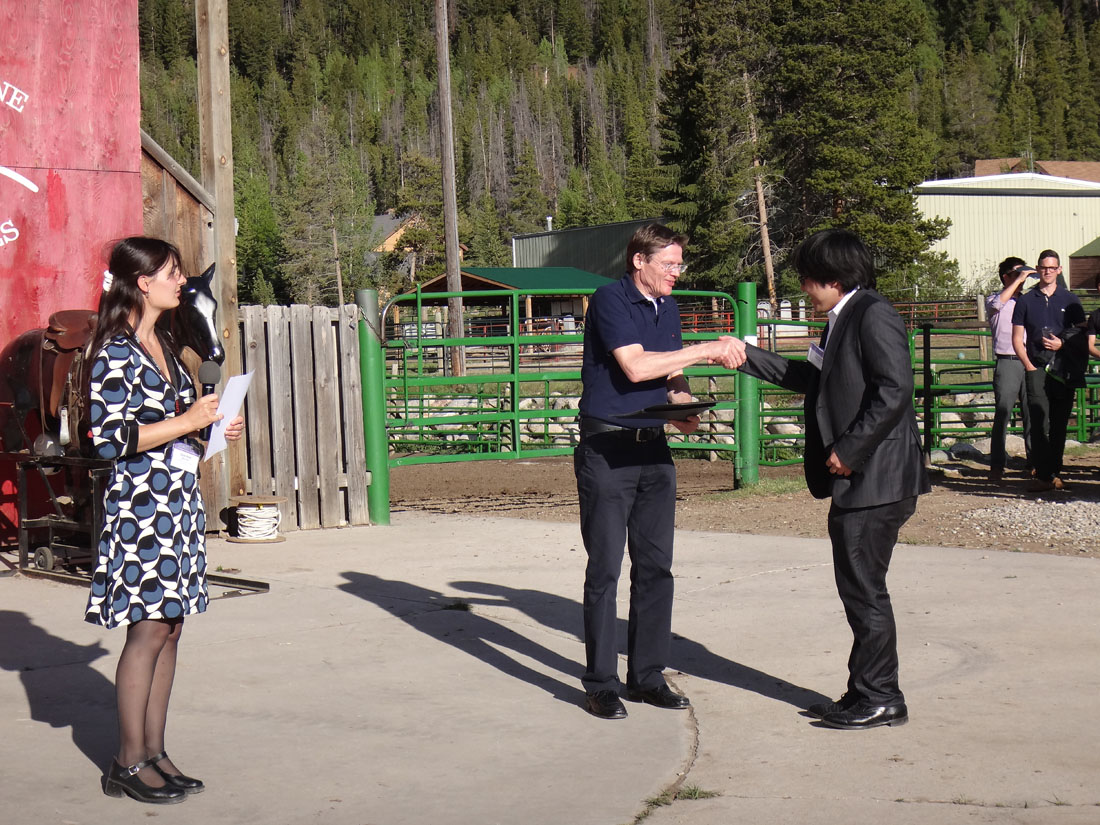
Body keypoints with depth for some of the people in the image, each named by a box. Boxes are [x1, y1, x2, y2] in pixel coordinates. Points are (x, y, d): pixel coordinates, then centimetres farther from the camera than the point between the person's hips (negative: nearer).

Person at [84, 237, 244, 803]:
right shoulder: (115, 352, -12)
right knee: (149, 627, -7)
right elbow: (112, 437, -19)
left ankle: (154, 751, 15)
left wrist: (214, 428, 11)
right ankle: (128, 763, 1)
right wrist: (188, 421, -16)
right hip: (140, 502, -9)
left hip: (177, 499, 9)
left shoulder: (161, 345, 16)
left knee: (169, 625, 8)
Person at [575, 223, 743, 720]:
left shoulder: (668, 309, 14)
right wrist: (705, 351, -18)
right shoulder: (610, 301, -10)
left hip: (653, 449, 7)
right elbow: (634, 367, -21)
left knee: (656, 566, 6)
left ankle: (647, 676, 14)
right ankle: (600, 684, 3)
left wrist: (685, 410, -1)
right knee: (605, 567, -4)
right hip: (606, 450, -7)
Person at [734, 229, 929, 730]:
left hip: (874, 480, -10)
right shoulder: (843, 321, 17)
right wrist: (749, 359, 26)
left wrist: (848, 449, -20)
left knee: (864, 590, -3)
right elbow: (812, 379, 28)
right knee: (858, 590, 14)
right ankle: (866, 693, 21)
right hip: (855, 482, 10)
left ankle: (881, 699, 5)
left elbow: (893, 391, -22)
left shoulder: (873, 316, -13)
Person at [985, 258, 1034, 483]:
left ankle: (1034, 462, 12)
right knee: (1002, 414, -8)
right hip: (1007, 363, -4)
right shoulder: (995, 300, 5)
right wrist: (1018, 280, -16)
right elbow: (996, 304, -19)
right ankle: (996, 466, -7)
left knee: (1032, 414, 4)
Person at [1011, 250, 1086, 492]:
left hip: (1065, 370, 1)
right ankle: (1043, 475, -13)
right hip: (1037, 369, -1)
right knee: (1040, 423, -12)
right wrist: (1029, 365, -3)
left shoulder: (1070, 300, 10)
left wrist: (1062, 343, -8)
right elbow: (1017, 338, 8)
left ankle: (1054, 473, 13)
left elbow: (1083, 334, 10)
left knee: (1059, 424, 5)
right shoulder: (1025, 301, 9)